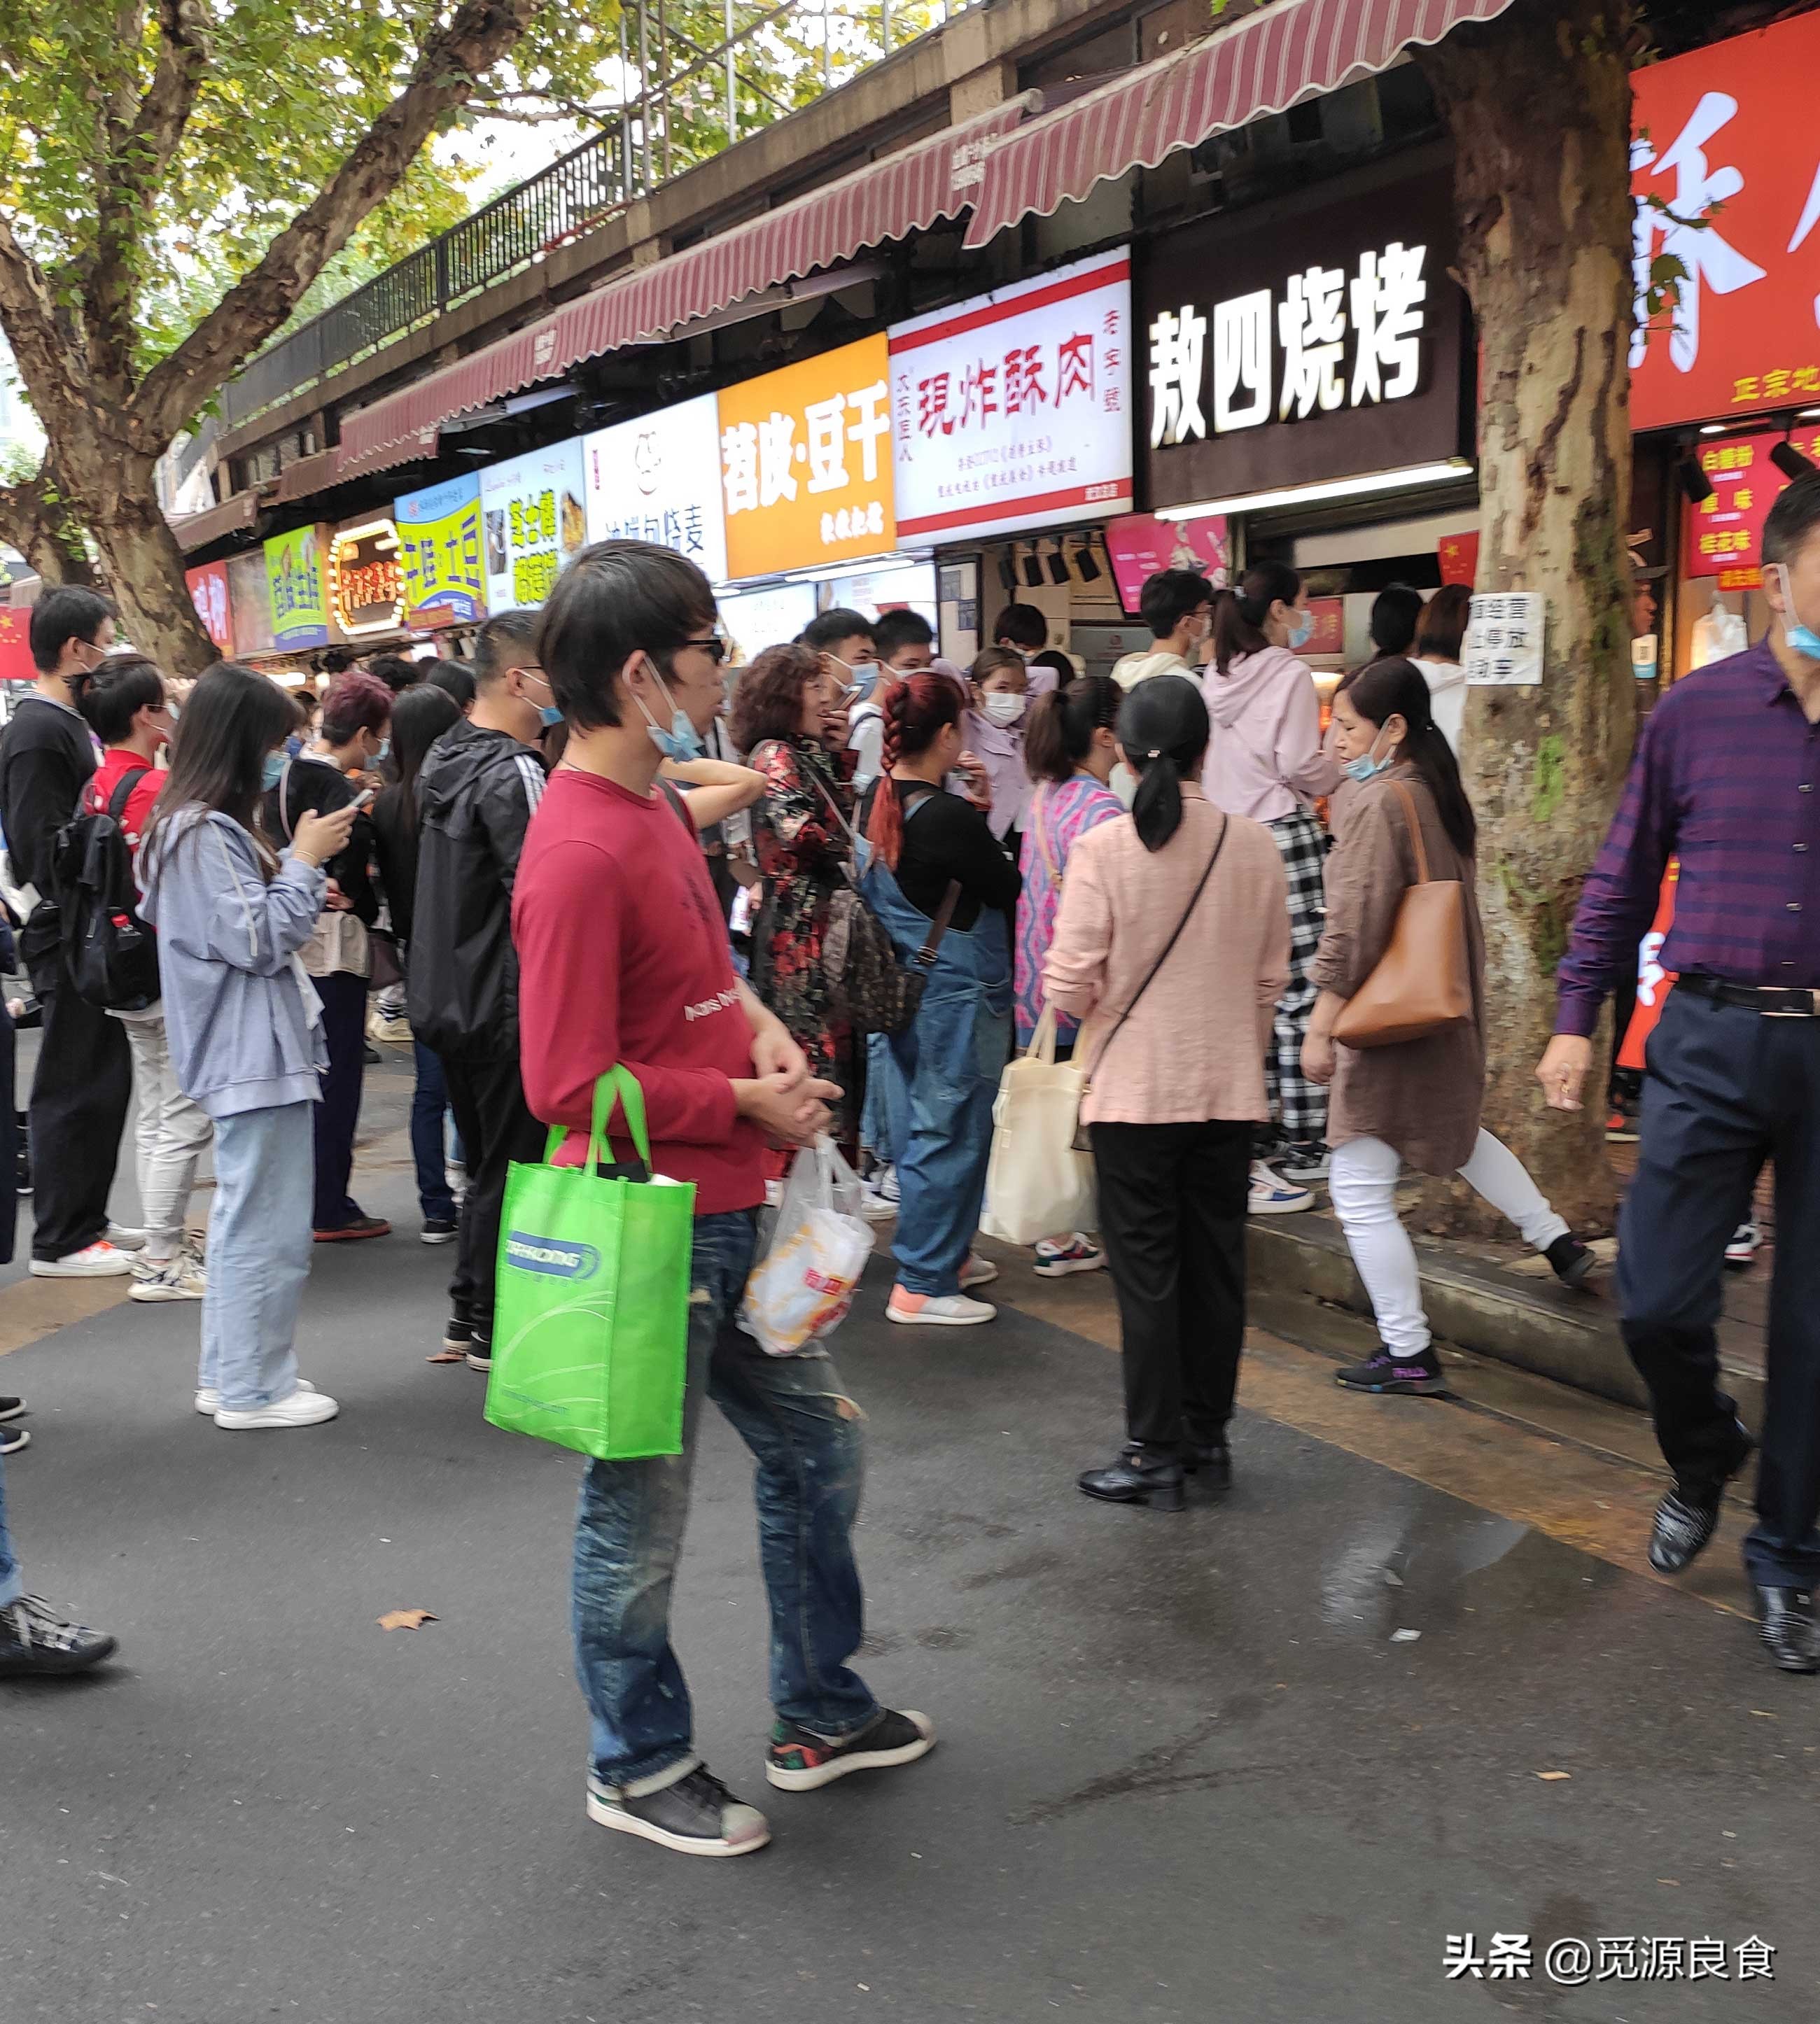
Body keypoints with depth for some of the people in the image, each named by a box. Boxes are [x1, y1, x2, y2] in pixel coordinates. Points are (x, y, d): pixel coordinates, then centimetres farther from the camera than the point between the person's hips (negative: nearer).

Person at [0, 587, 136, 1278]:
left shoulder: (65, 724, 15)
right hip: (69, 936, -10)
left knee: (101, 1080, 15)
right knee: (76, 1086, -3)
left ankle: (83, 1218, 25)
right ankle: (60, 1241, 6)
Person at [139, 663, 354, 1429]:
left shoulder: (202, 826, 13)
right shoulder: (205, 834, -18)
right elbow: (259, 941, -20)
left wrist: (305, 887, 12)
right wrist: (306, 860, -13)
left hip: (250, 1052, 11)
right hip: (253, 1055, -11)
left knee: (245, 1217, 18)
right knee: (270, 1228, -3)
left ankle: (229, 1374, 28)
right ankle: (253, 1389, 6)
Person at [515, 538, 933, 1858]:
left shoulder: (653, 808, 8)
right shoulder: (580, 850, -22)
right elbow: (571, 1084, -24)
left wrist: (755, 1019, 2)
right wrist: (749, 1102, -15)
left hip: (731, 1217, 10)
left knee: (818, 1450, 20)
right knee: (641, 1514, 8)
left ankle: (822, 1715, 38)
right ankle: (639, 1769, 29)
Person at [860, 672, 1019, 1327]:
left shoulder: (878, 799, 0)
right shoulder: (950, 819, -23)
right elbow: (1008, 888, -11)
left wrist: (948, 785, 7)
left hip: (905, 980, 9)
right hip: (958, 991, -9)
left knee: (927, 1120, 19)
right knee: (950, 1130, 0)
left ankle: (948, 1253, 32)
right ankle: (922, 1285, 6)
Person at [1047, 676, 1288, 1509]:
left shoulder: (1104, 848, -14)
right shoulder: (1254, 845, -3)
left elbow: (1070, 985, -13)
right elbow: (1272, 977, 5)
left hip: (1134, 1089, -3)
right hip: (1230, 1091, 3)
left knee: (1147, 1274, 6)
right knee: (1216, 1265, 14)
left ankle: (1155, 1454, 11)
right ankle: (1208, 1435, 25)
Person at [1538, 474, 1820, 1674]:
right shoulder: (1698, 711, 2)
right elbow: (1626, 877, 8)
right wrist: (1577, 1018, 6)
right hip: (1712, 1040, 1)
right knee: (1657, 1303, 0)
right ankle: (1704, 1461, 33)